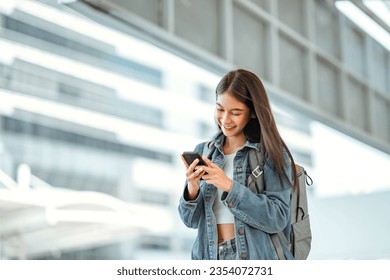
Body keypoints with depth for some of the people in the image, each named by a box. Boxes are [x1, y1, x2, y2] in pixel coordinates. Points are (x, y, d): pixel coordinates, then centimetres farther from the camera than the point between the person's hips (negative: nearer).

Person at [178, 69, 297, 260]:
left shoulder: (273, 154, -2)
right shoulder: (202, 152, 9)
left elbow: (277, 218, -10)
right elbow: (192, 220, 9)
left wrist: (229, 186, -17)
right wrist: (192, 189, -11)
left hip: (257, 258, -4)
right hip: (210, 258, 4)